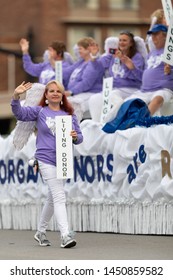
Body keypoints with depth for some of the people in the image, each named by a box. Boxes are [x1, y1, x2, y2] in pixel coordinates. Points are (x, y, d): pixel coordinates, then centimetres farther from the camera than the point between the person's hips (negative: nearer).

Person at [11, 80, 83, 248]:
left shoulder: (69, 115, 11)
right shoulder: (40, 111, 3)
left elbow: (79, 137, 11)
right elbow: (20, 113, -10)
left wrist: (75, 137, -12)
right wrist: (16, 97, -26)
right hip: (46, 160, -5)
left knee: (52, 198, 15)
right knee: (59, 196, -15)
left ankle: (40, 232, 32)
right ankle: (65, 235, -21)